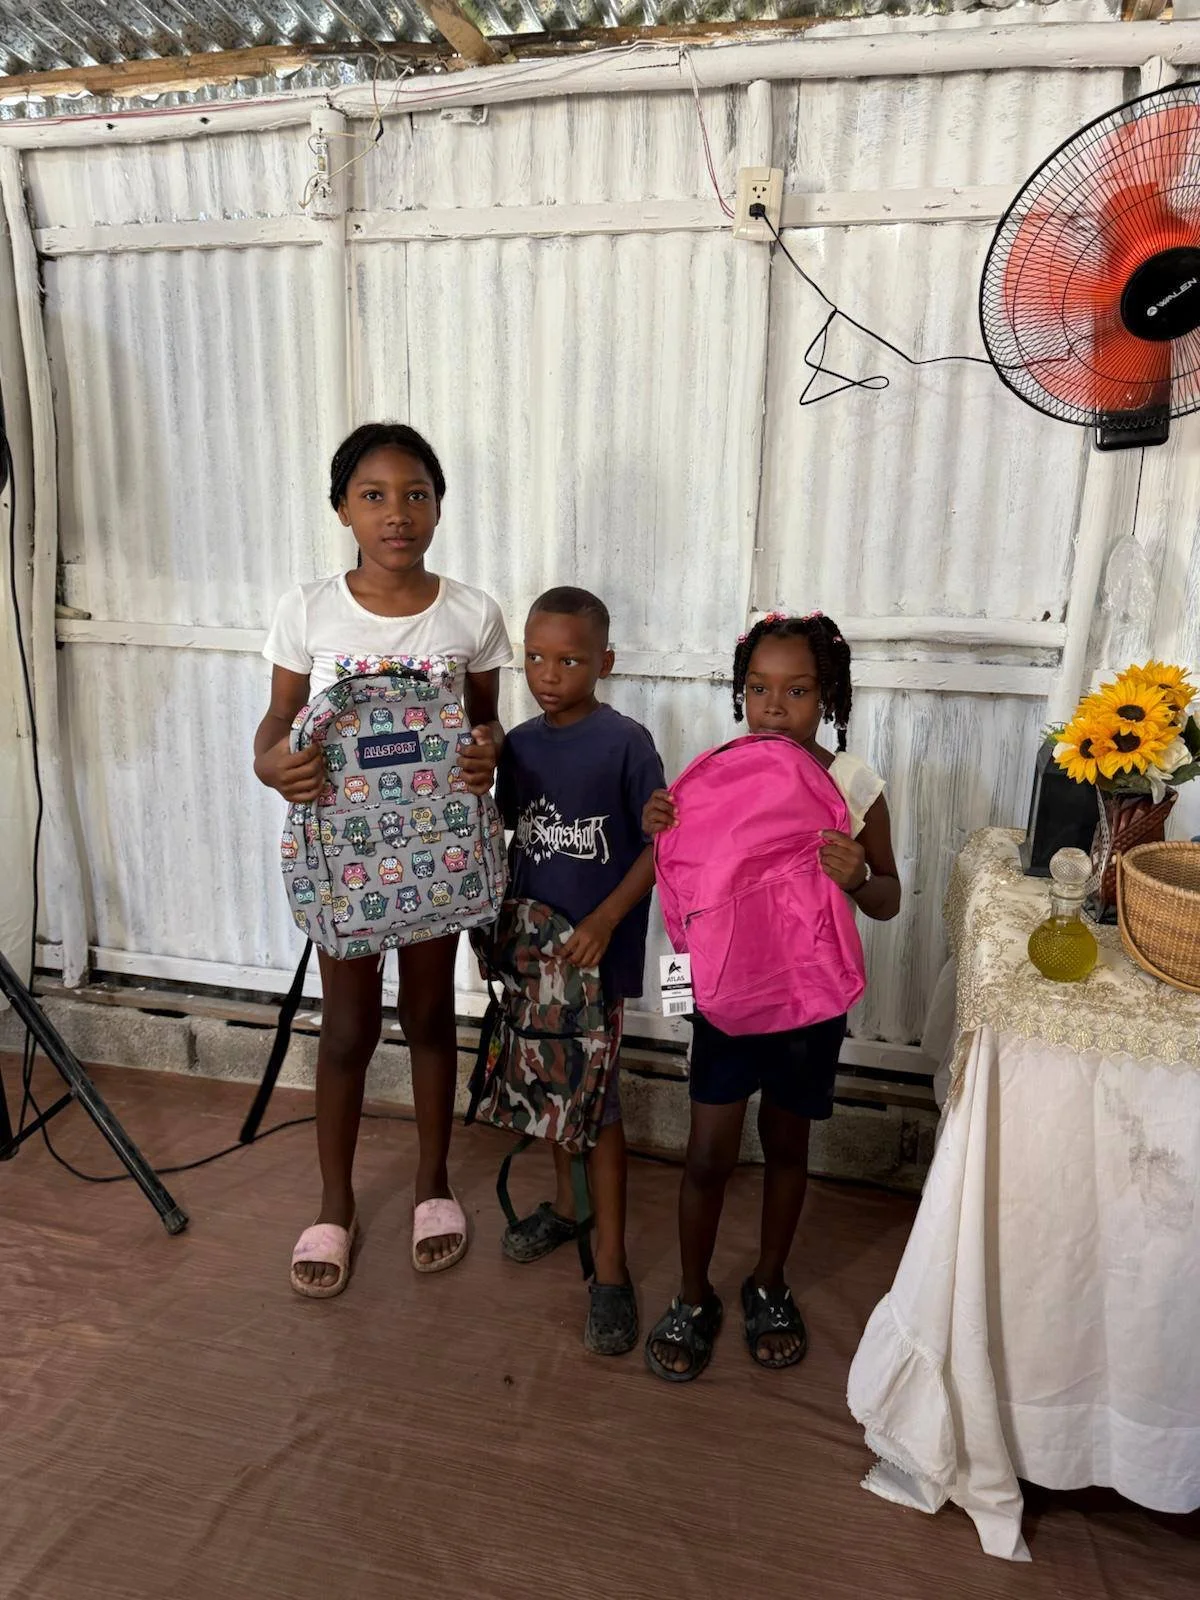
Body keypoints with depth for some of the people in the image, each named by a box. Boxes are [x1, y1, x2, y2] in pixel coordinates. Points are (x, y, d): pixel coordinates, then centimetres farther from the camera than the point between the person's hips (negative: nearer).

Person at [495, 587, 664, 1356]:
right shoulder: (519, 744, 4)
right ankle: (566, 1203, 41)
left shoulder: (626, 742, -13)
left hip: (600, 950, -5)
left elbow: (659, 846, -13)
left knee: (597, 1098, 1)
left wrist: (604, 921, -21)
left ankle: (610, 1265, 14)